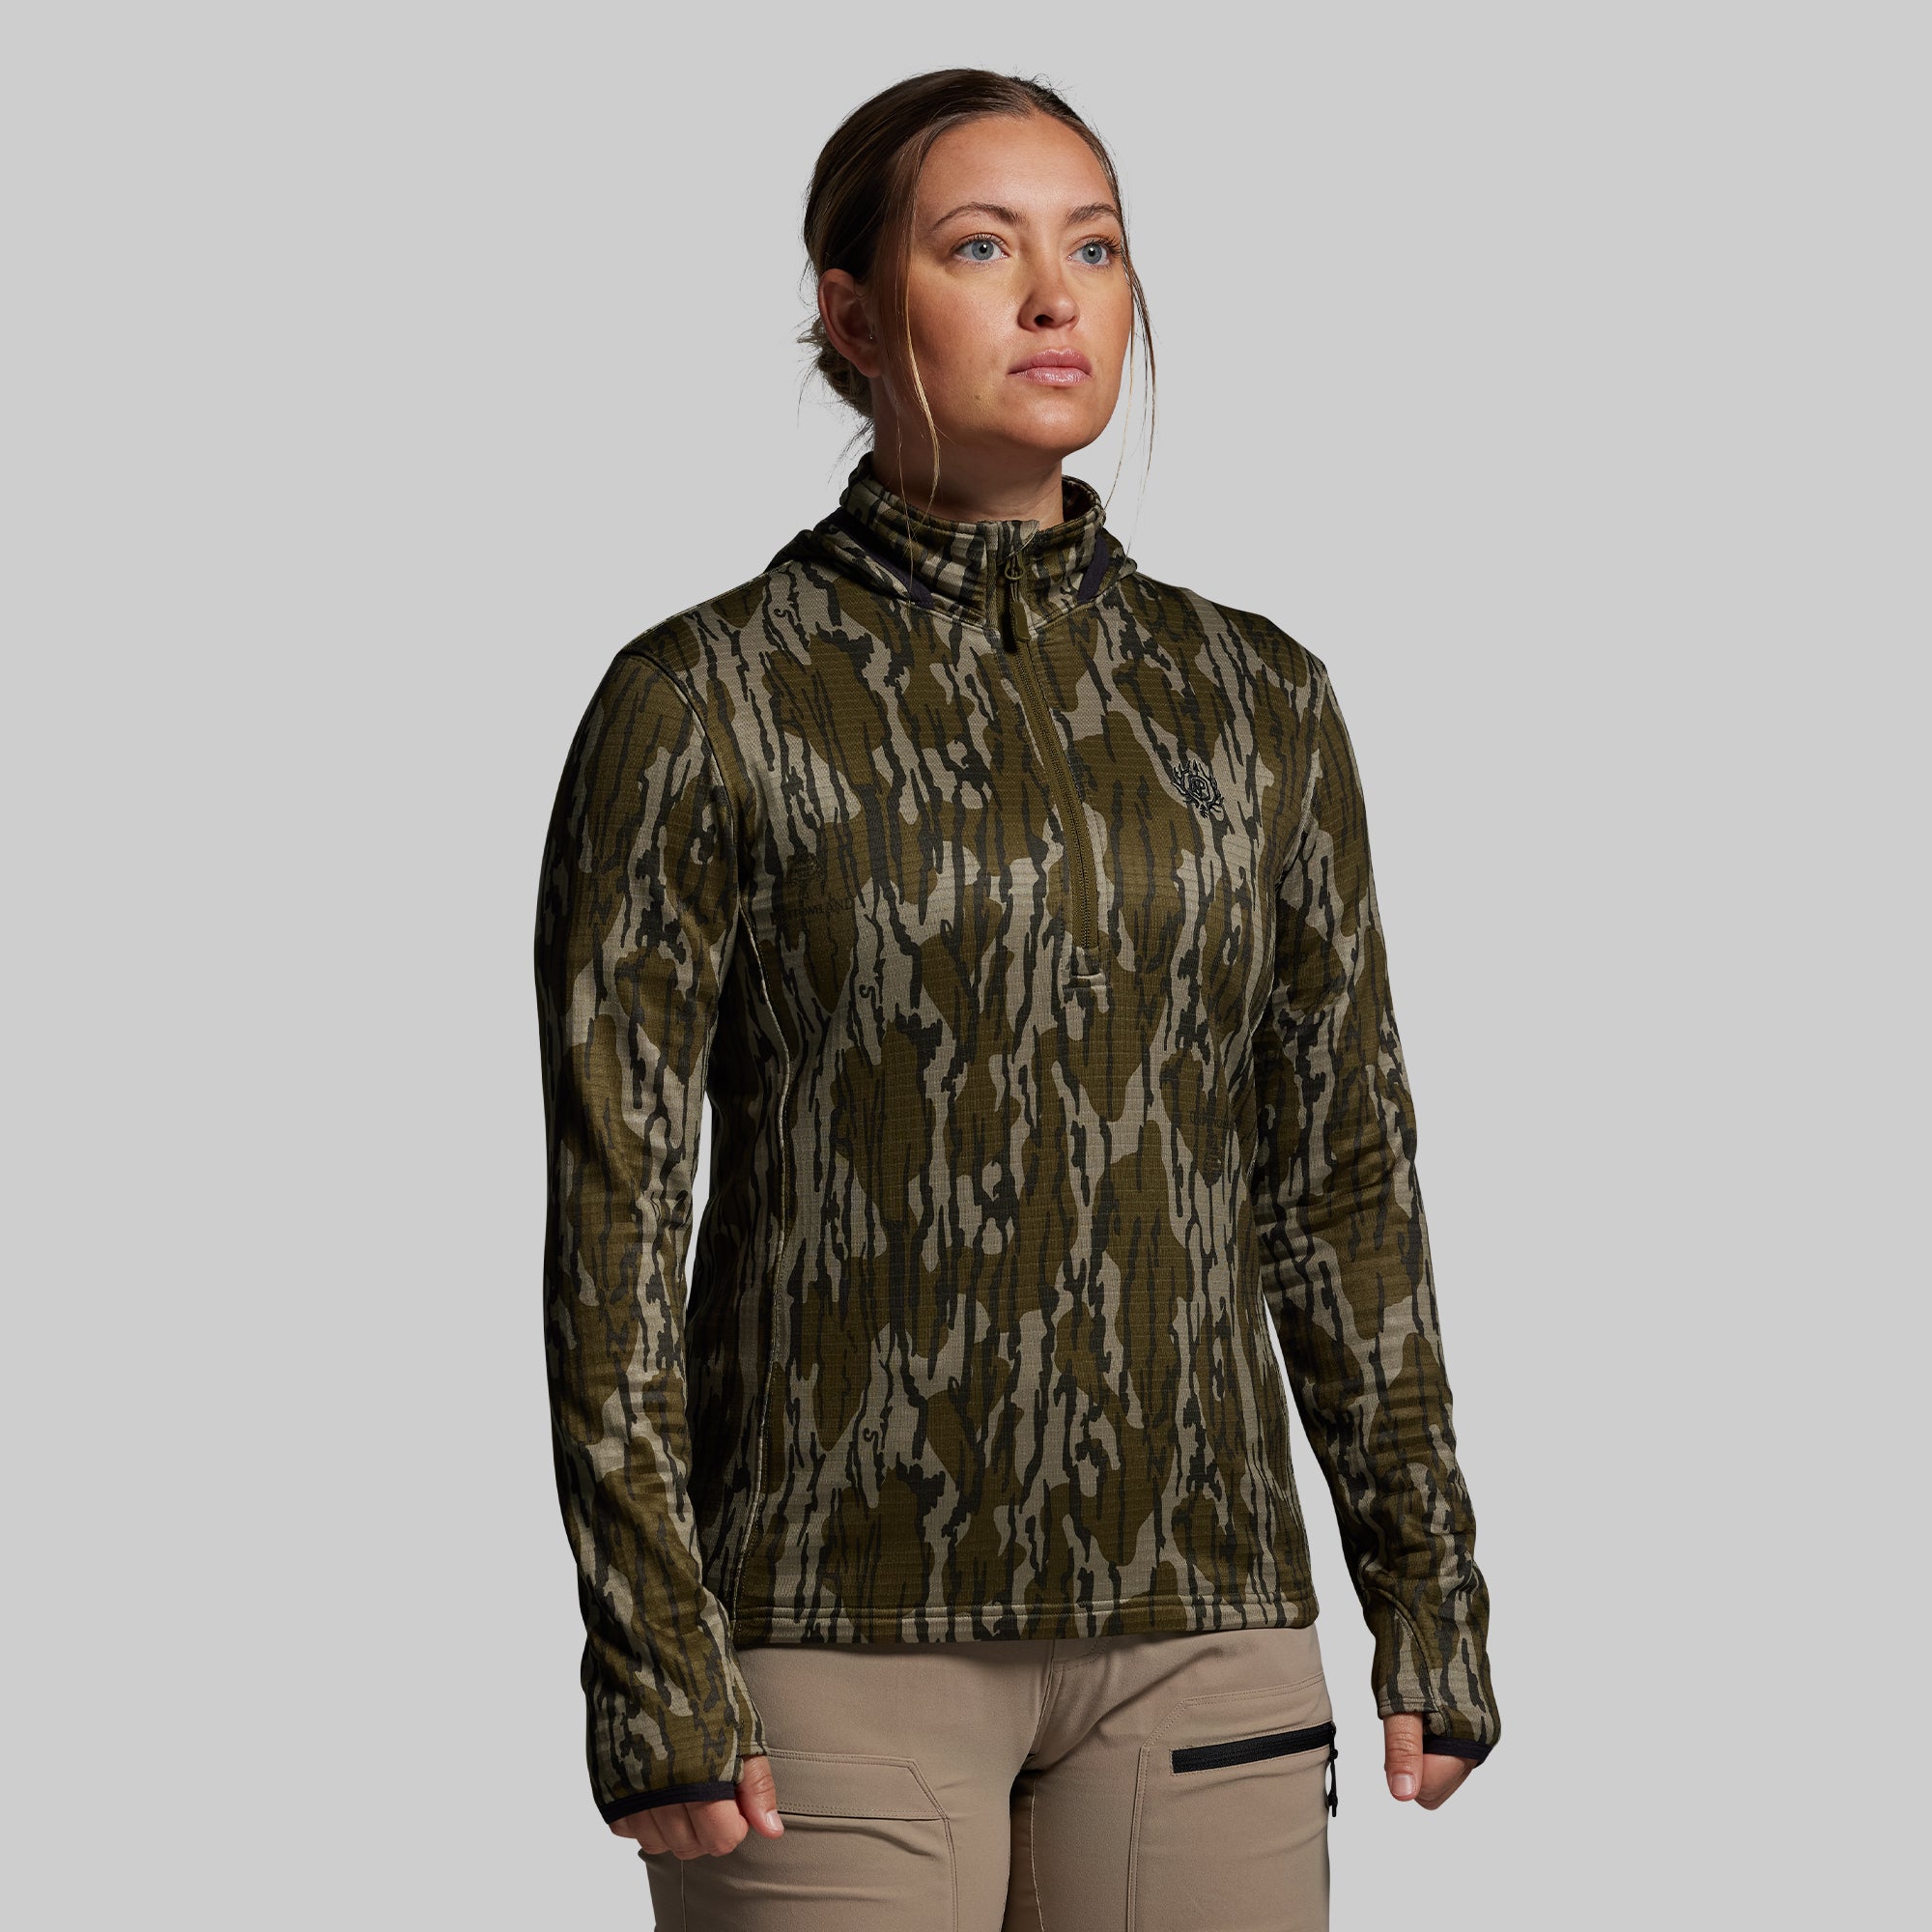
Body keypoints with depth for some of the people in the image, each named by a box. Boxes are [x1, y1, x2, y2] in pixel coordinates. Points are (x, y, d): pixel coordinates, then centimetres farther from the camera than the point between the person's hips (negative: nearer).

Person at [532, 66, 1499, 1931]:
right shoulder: (699, 705, -4)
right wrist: (648, 1665, -12)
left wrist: (1431, 1592, 8)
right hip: (837, 1626, -3)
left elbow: (1343, 1179, 11)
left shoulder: (1254, 702, 8)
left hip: (1195, 1625, 4)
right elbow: (612, 1216, -6)